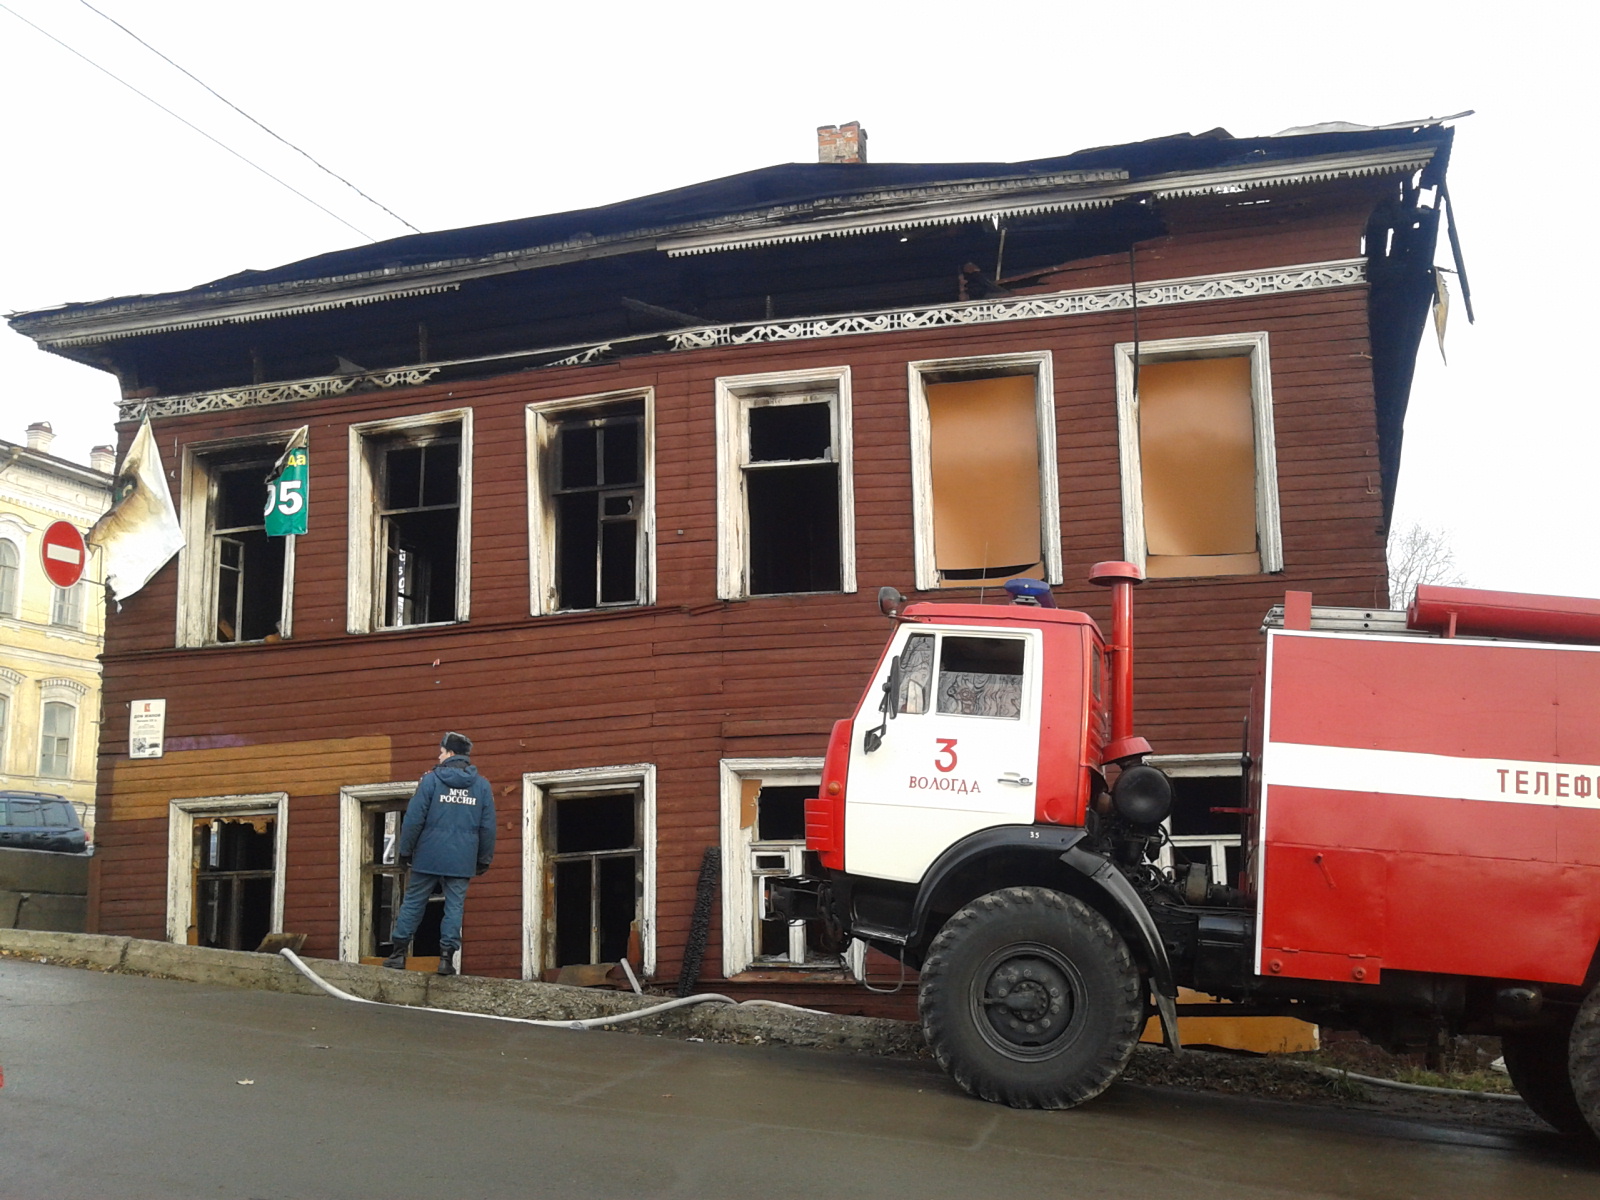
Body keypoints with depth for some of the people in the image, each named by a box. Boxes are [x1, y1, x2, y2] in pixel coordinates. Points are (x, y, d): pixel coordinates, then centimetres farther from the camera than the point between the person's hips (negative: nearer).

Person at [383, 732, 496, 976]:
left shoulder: (431, 779, -4)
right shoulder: (482, 785, 5)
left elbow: (413, 819, -6)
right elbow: (488, 827, 6)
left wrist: (405, 851, 3)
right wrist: (484, 859, 14)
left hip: (429, 857, -2)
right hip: (462, 861, 2)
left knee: (413, 903, 8)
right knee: (455, 906, 5)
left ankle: (399, 952, 9)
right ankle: (447, 956, 0)